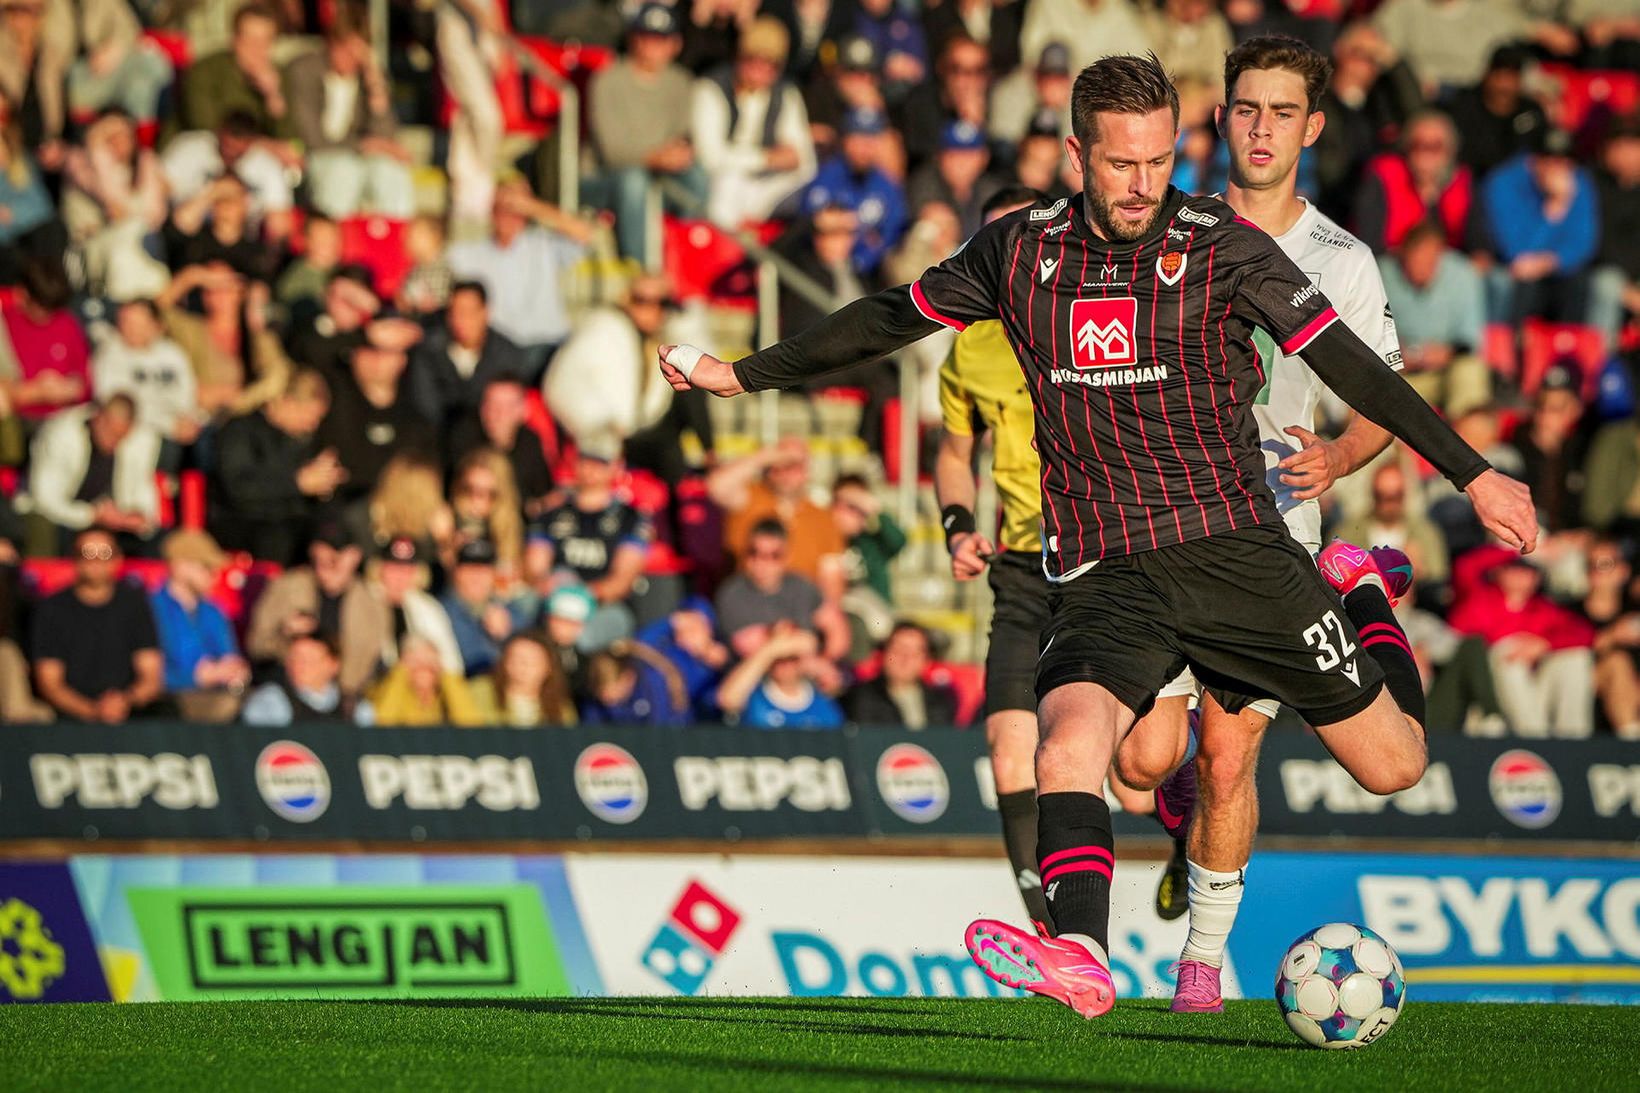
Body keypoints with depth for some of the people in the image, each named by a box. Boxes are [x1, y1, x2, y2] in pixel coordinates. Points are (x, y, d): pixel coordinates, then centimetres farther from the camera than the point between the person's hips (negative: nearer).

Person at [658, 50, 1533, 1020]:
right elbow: (888, 321, 18)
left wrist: (1474, 475, -5)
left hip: (1236, 548, -1)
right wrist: (743, 375, 24)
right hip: (1105, 575, 1)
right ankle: (1080, 960, -42)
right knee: (1071, 738, -30)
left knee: (1394, 765, 5)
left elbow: (1350, 366, -2)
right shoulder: (1021, 251, 3)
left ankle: (1363, 598, 35)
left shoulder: (1222, 247, -4)